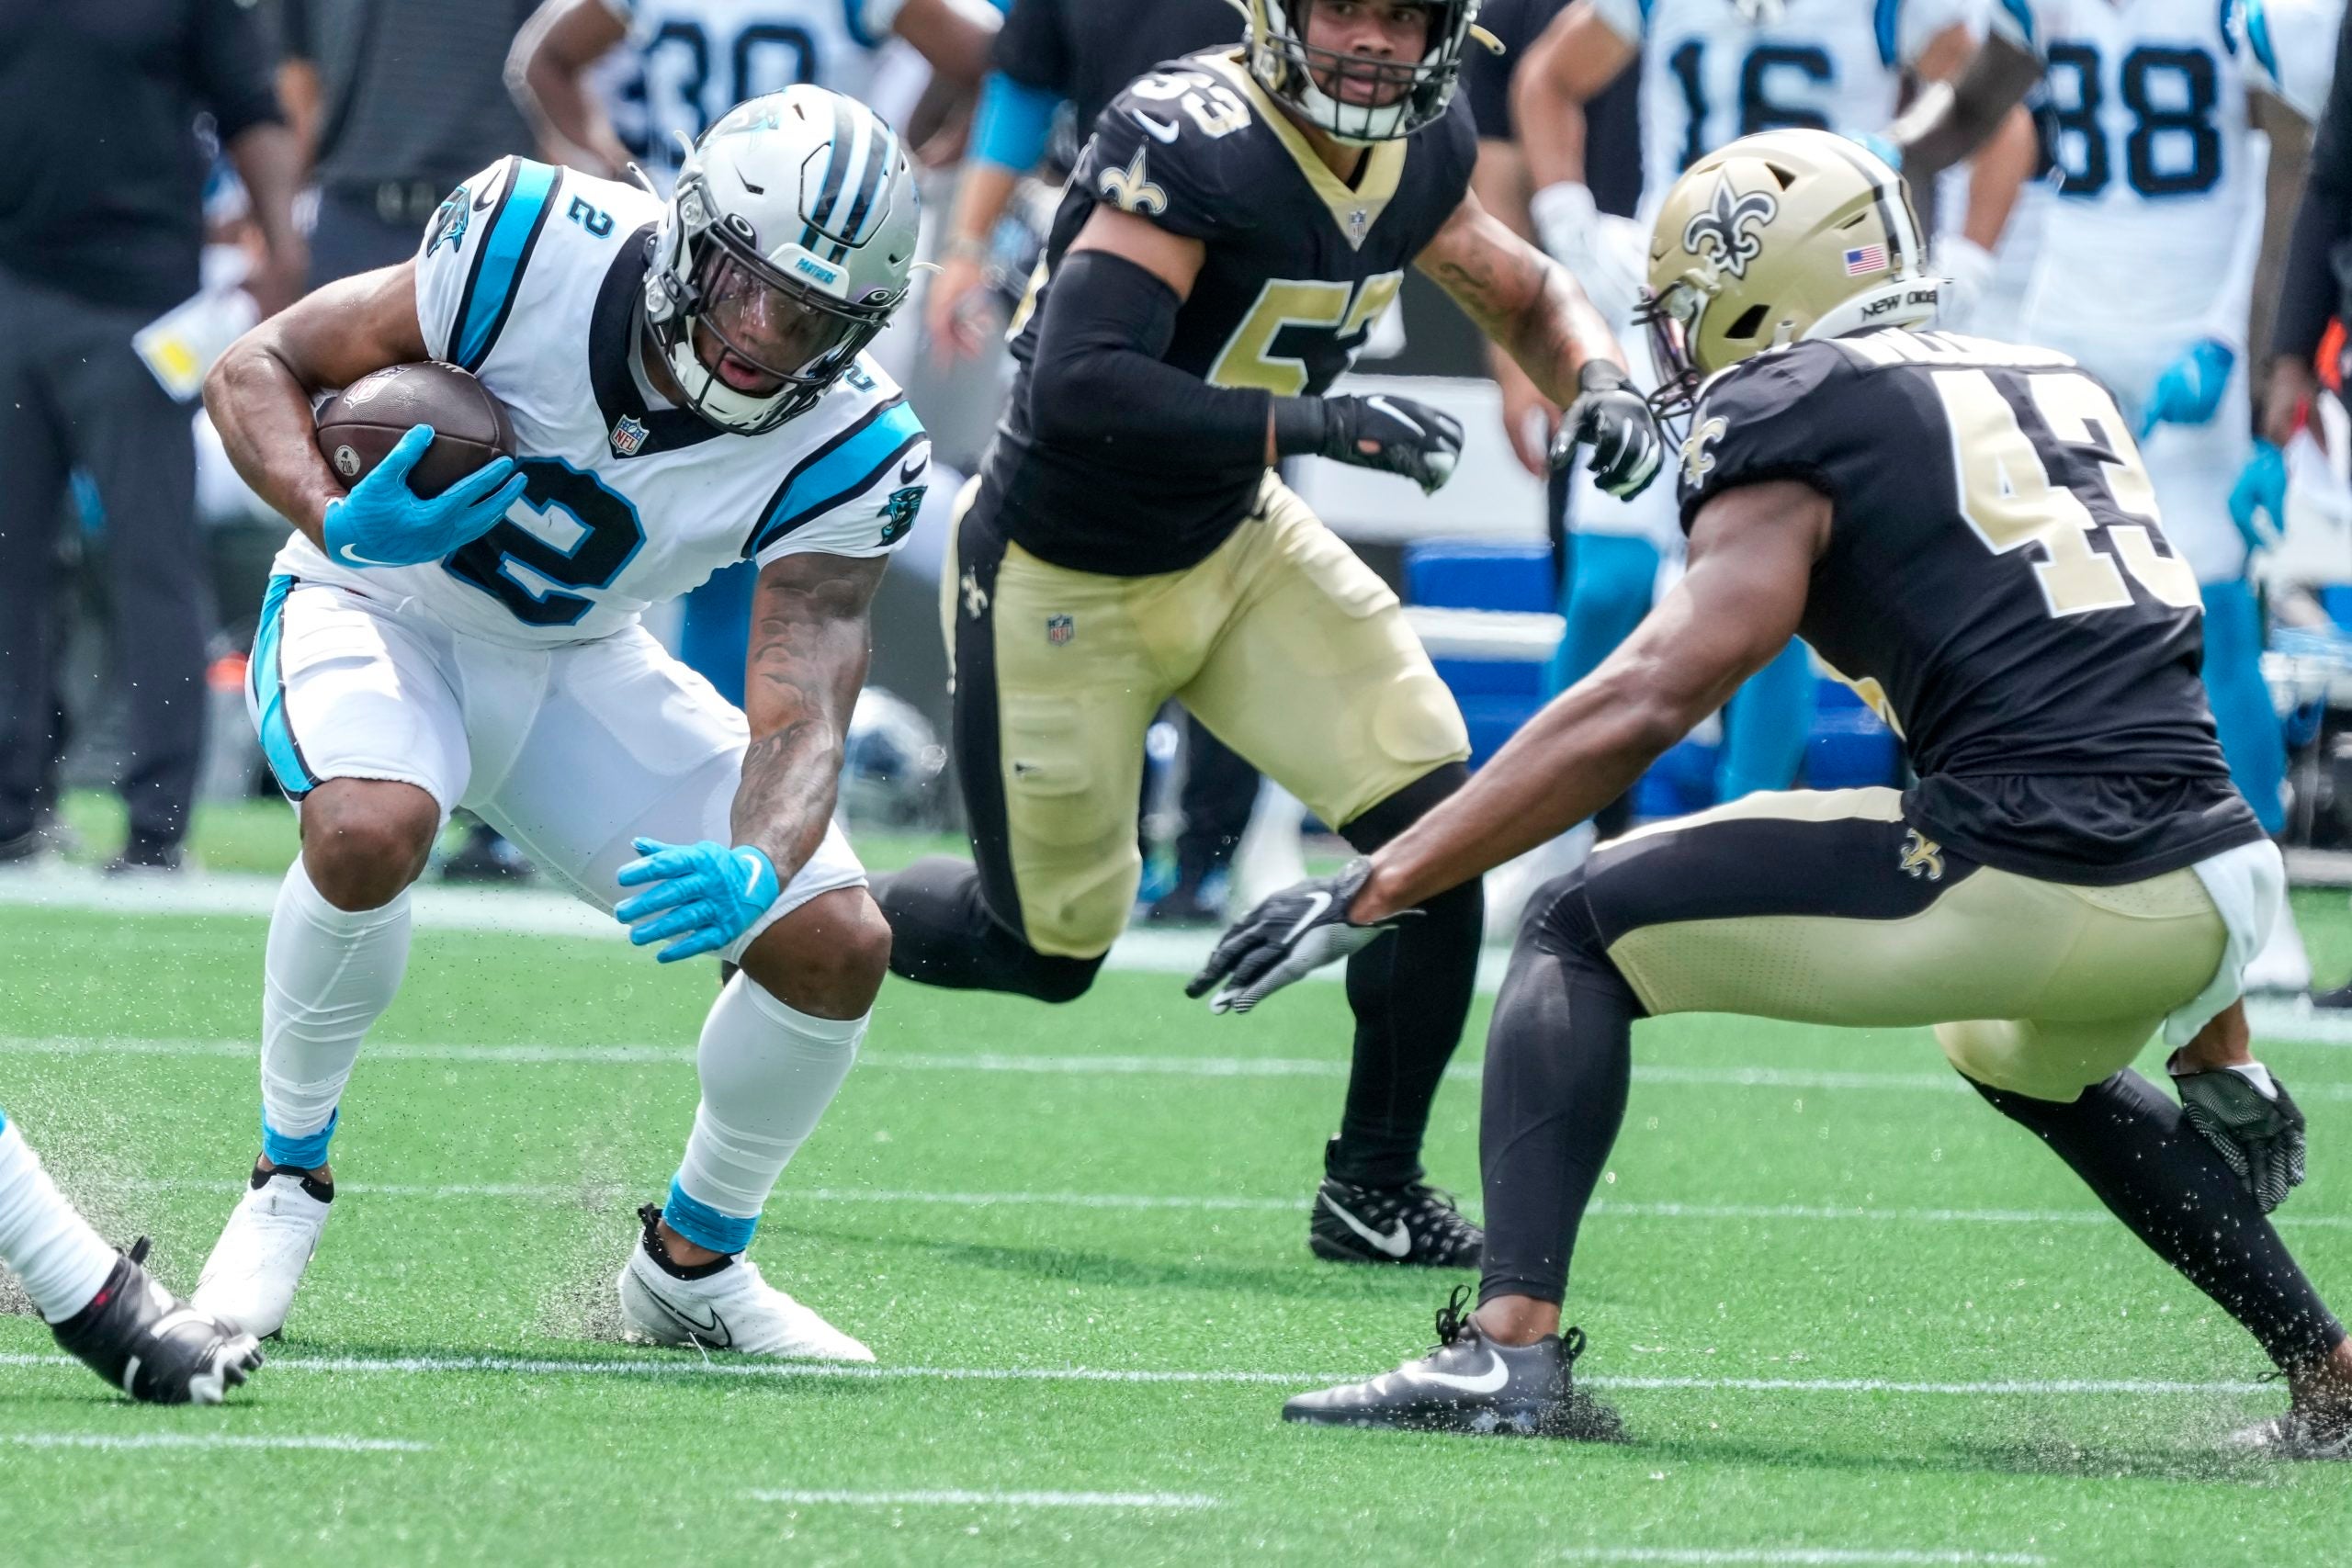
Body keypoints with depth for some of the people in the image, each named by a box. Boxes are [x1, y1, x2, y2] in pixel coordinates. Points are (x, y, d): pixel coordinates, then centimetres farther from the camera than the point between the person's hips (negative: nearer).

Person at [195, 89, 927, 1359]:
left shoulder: (843, 452, -21)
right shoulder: (541, 247, -28)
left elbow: (798, 717, -25)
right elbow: (258, 371, -19)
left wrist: (755, 872, -47)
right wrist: (340, 523, -39)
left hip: (578, 668, 3)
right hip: (379, 612, -3)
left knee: (838, 947, -9)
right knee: (373, 828, -37)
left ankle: (693, 1263, 17)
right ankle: (287, 1182, -12)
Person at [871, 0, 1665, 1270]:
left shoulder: (1415, 155, -5)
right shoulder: (1195, 144, -30)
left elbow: (1526, 297, 14)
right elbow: (1075, 390, -39)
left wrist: (1600, 388, -8)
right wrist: (1318, 424, -40)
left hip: (1229, 542, 7)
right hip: (1062, 579, -7)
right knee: (1050, 949, 6)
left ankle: (1373, 1189, 6)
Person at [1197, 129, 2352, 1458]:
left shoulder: (1800, 417, 2)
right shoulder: (2058, 392, 25)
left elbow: (1644, 707, -7)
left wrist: (1377, 889, -5)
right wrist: (2217, 1055, 34)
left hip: (2035, 880, -8)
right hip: (2225, 888, 8)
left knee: (1582, 931, 5)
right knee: (2028, 1062, 40)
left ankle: (1512, 1343, -11)